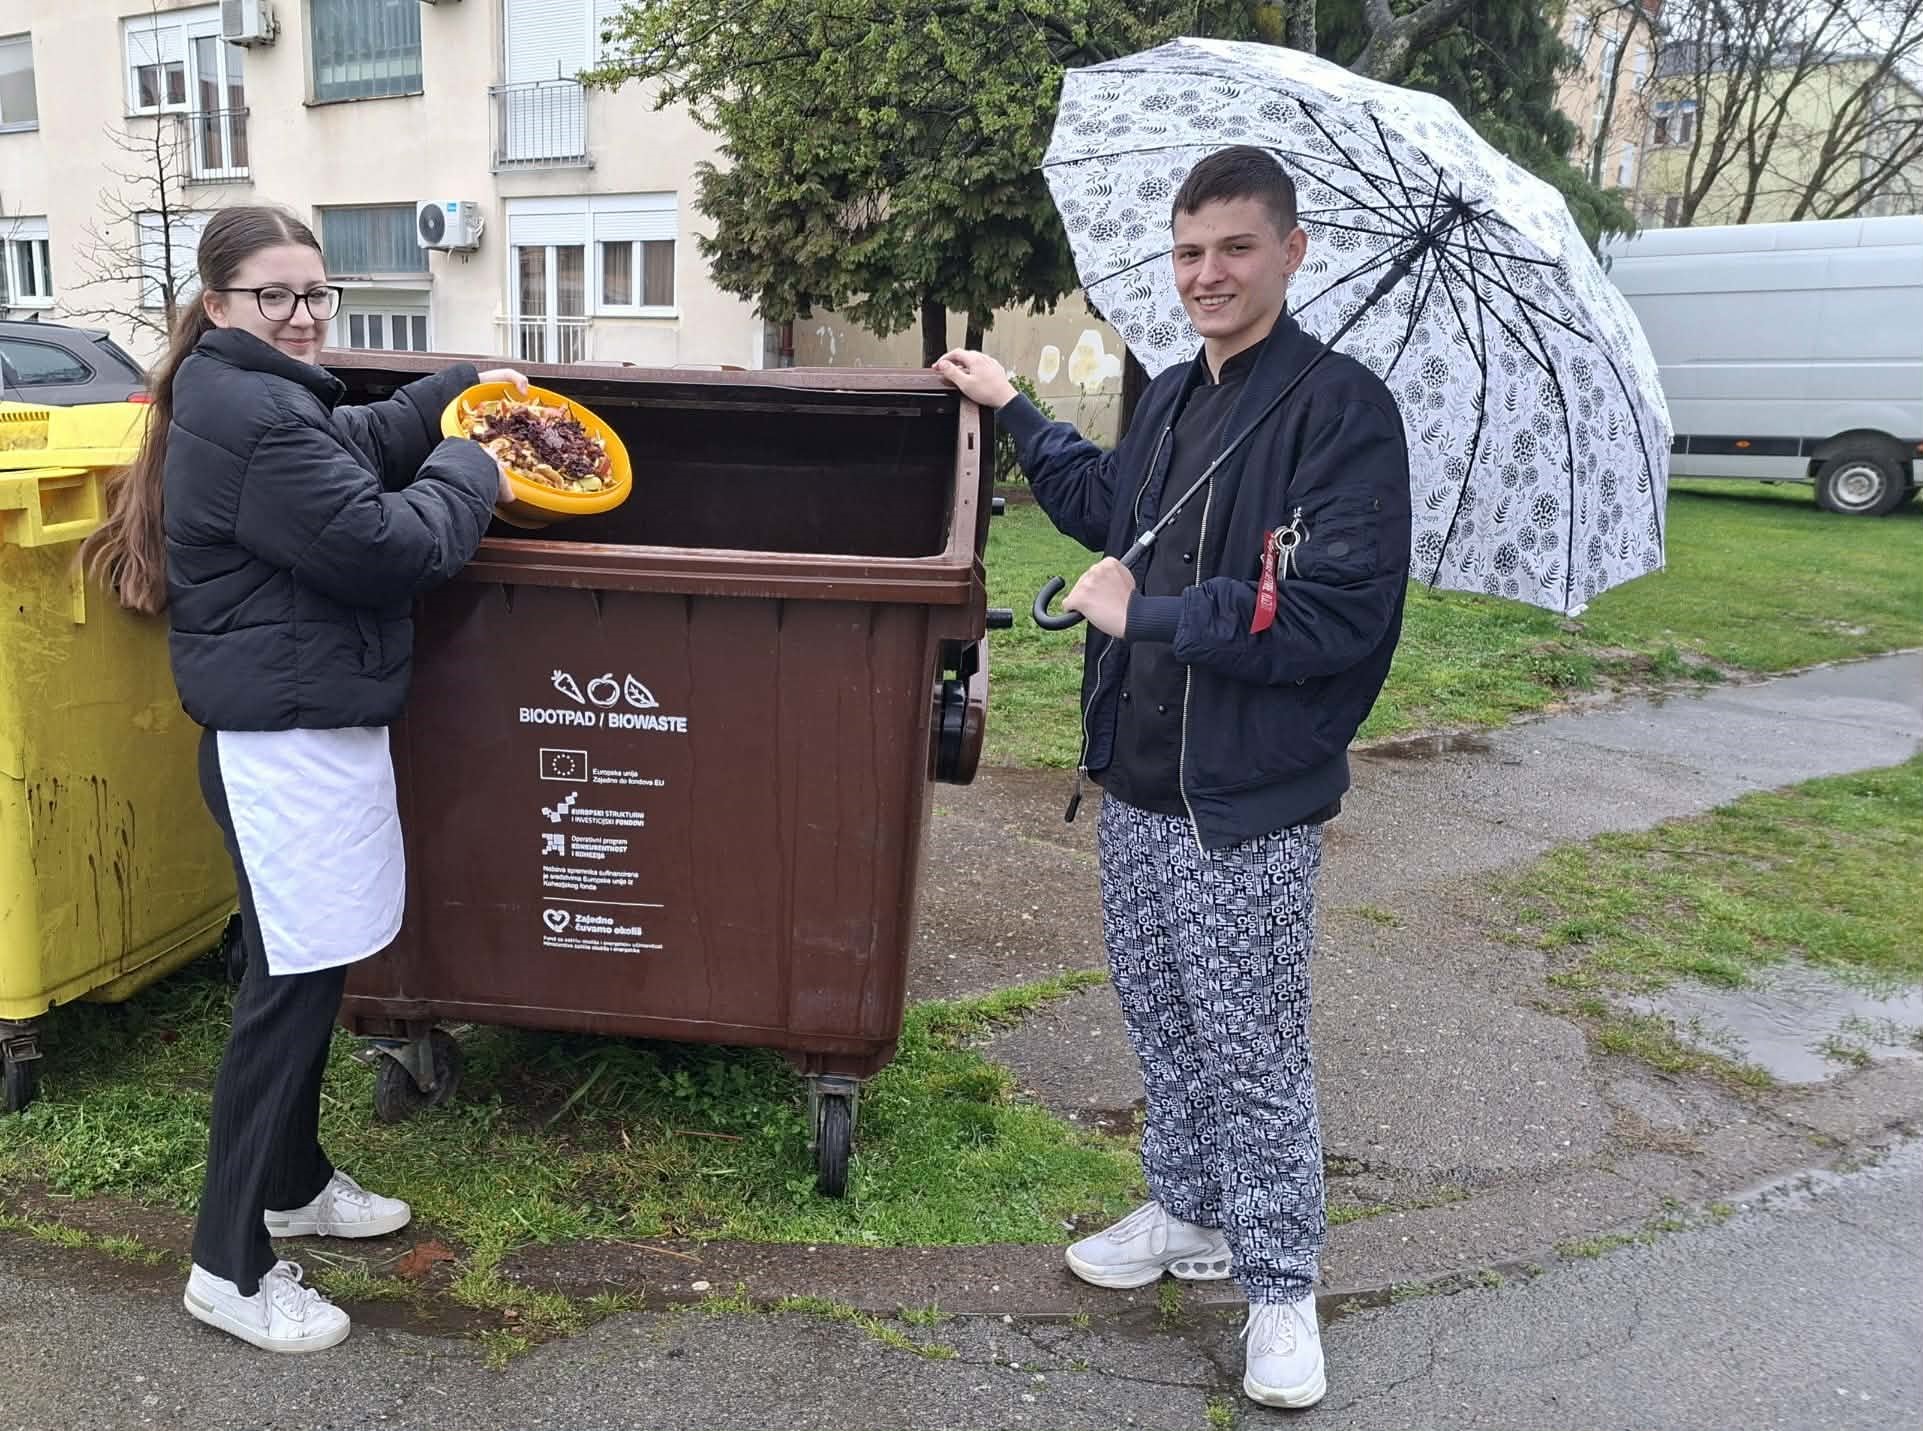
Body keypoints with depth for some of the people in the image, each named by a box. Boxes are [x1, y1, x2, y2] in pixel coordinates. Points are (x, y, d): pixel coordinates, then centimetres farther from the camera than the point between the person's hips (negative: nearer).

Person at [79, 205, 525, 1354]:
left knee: (311, 976, 20)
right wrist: (471, 472, -7)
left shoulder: (257, 397, 14)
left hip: (304, 728, 11)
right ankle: (230, 1268, 11)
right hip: (285, 743, -11)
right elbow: (385, 545, -23)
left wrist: (465, 387, 24)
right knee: (288, 991, -2)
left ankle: (294, 1184, 37)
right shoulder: (253, 419, -20)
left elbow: (362, 440, 31)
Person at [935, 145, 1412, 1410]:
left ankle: (1283, 1291, 21)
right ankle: (1190, 1216, 39)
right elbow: (1109, 511, 31)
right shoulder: (1171, 401, 11)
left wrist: (1142, 614, -18)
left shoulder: (1342, 407, -14)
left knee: (1253, 1057, 3)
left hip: (1250, 803, -8)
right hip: (1136, 782, 8)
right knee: (1163, 1024, 20)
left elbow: (1337, 611, -24)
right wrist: (1012, 410, 33)